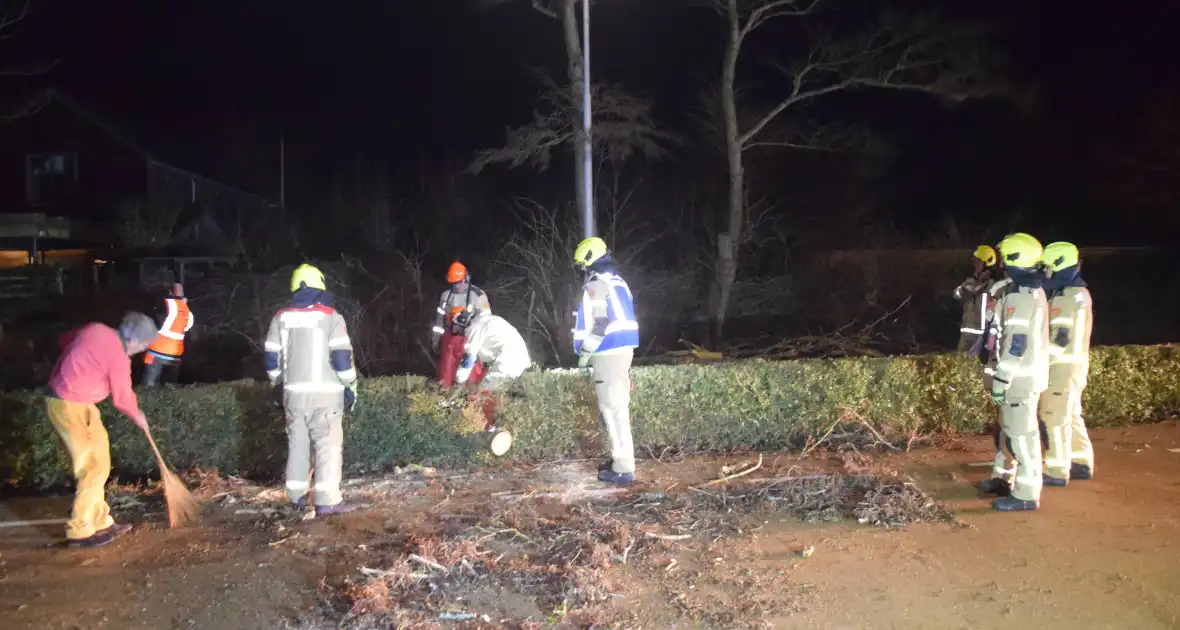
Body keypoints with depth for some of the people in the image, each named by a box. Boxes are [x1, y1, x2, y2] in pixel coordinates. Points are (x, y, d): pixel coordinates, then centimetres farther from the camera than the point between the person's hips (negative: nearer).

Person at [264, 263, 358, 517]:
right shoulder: (330, 316, -7)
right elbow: (342, 357, -10)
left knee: (297, 442, 16)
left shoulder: (281, 318, 6)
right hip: (324, 392, -5)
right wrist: (350, 387, 1)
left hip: (293, 392, 5)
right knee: (328, 444, -3)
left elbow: (272, 358, 10)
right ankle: (328, 501, -8)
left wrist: (277, 385, 23)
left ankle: (297, 495, 25)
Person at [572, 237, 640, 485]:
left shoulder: (596, 285, -11)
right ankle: (621, 459, 24)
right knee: (618, 407, 16)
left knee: (613, 409, -8)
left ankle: (623, 468, -7)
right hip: (624, 348, 10)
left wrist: (585, 353, -8)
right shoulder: (618, 282, 17)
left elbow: (597, 324, -17)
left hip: (608, 352, -10)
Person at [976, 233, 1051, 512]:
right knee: (1010, 427, 20)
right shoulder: (1032, 290, 13)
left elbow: (1016, 342, -23)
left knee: (1021, 432, -5)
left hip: (1020, 375, -10)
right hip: (1027, 371, 10)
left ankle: (1026, 494, 1)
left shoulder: (1018, 295, -20)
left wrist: (1001, 378, -20)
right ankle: (1006, 478, 32)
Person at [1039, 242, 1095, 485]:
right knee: (1071, 415, 18)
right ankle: (1082, 464, 27)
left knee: (1055, 417, -4)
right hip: (1072, 364, 10)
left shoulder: (1068, 297, -18)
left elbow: (1061, 339, -23)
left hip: (1064, 366, -10)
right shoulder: (1076, 293, 13)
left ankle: (1057, 472, 2)